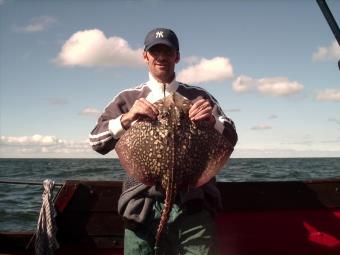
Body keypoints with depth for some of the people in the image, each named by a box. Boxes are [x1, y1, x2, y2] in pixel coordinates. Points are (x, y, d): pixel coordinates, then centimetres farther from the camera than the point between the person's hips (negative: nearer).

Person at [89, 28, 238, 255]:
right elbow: (97, 142, 2)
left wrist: (213, 121, -14)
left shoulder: (199, 97, 13)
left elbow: (231, 139, 6)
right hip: (142, 206, 0)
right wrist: (127, 118, -15)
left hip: (193, 205, 1)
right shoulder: (128, 99, 11)